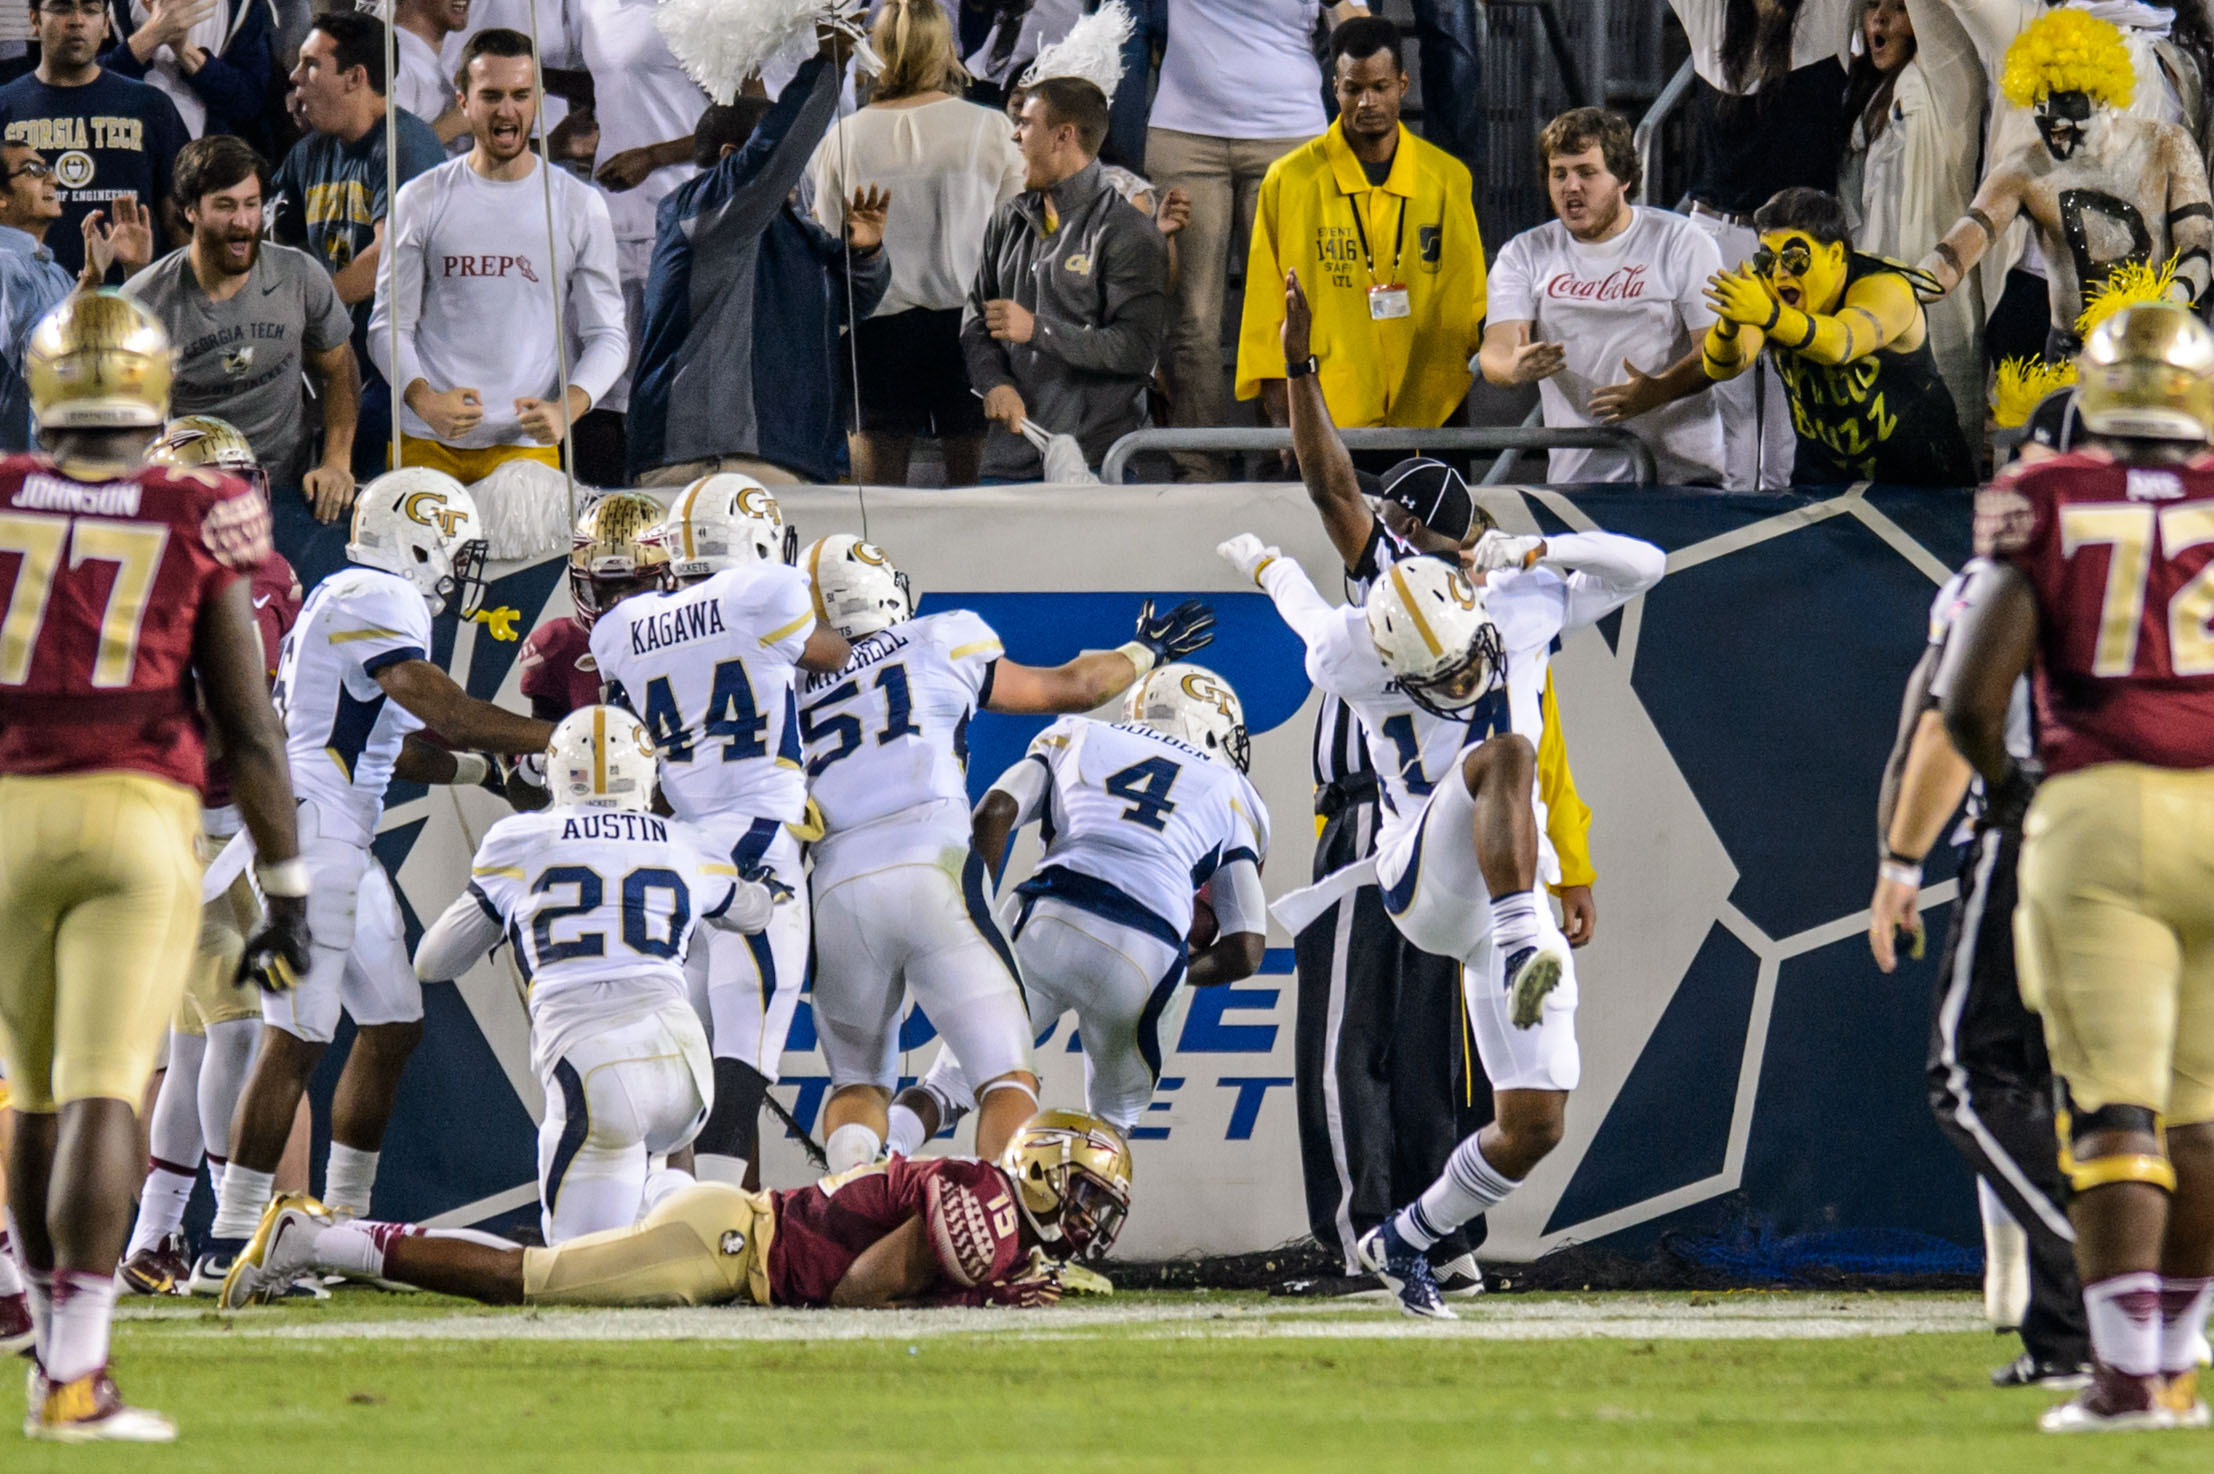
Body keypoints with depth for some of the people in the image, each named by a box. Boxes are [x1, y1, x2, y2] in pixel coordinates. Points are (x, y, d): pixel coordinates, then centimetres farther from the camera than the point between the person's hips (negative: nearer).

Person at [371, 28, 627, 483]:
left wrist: (567, 408, -12)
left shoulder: (579, 206, 6)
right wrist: (424, 399, -14)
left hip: (528, 446, 0)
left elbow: (607, 335, 8)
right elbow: (390, 325, 6)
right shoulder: (421, 201, 6)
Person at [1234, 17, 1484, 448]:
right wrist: (1280, 418, -2)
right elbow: (1267, 311, 4)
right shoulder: (1289, 181, 3)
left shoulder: (1449, 179, 9)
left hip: (1433, 415, 2)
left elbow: (1471, 308, 12)